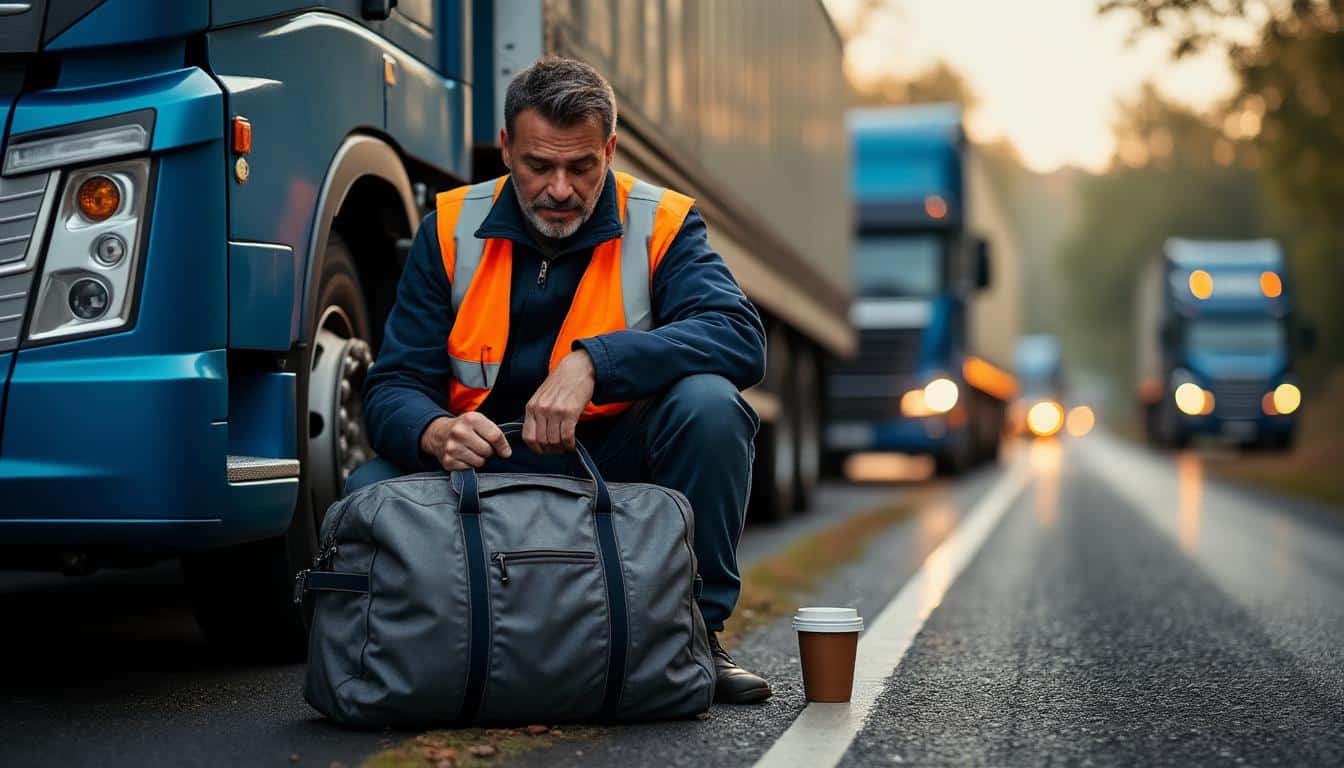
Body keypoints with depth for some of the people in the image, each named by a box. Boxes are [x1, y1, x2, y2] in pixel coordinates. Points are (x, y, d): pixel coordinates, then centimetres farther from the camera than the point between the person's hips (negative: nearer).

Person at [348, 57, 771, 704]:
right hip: (486, 467, 1)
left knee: (708, 402, -30)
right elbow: (393, 384, -5)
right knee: (369, 494, -26)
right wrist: (435, 432, -31)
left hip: (618, 468, -1)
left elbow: (740, 337, -23)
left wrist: (592, 363, -35)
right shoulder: (453, 229, -1)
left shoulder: (660, 225, -6)